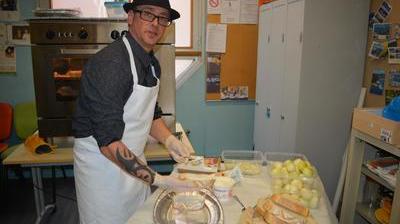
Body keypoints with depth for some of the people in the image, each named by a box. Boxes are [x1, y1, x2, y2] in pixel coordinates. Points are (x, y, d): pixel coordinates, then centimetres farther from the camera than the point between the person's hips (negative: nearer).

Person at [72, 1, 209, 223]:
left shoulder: (152, 63, 2)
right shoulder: (110, 62, -25)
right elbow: (108, 141, -28)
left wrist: (169, 140, -4)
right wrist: (158, 180, -30)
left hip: (133, 161, 8)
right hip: (101, 162, -7)